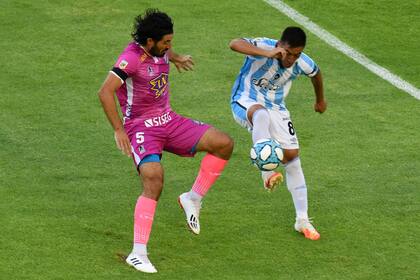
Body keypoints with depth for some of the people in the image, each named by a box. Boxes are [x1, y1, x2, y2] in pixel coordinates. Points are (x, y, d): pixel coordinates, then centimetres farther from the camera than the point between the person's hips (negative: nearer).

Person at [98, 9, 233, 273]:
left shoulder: (160, 51, 4)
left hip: (169, 121, 8)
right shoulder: (132, 57, -20)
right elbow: (105, 92, -28)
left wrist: (176, 57, 21)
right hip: (141, 128, -8)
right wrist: (119, 130, -27)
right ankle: (138, 253, -22)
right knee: (154, 180, -28)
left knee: (224, 143, -7)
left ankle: (193, 198, 7)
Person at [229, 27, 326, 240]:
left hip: (275, 107, 5)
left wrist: (320, 100, 30)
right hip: (245, 102, -5)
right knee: (261, 114, -42)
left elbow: (316, 74, 14)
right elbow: (234, 44, -45)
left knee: (292, 155, -2)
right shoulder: (264, 46, -26)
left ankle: (302, 220, 6)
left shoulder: (303, 64, -12)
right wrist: (268, 54, -55)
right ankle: (267, 172, -51)